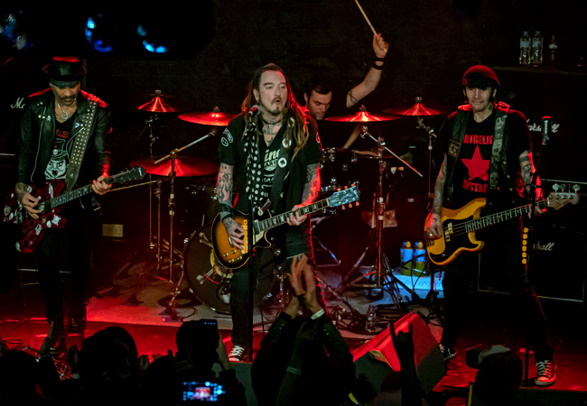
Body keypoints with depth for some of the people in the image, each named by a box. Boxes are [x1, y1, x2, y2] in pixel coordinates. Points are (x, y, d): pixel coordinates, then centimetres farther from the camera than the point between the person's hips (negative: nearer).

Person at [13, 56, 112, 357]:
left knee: (79, 260, 6)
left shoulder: (97, 111, -4)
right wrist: (21, 190, -4)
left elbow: (102, 152, -6)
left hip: (80, 196, 0)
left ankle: (77, 311, 36)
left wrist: (102, 179, -27)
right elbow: (24, 151, 5)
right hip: (41, 196, 0)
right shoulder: (35, 107, 0)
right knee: (47, 256, -12)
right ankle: (55, 328, -2)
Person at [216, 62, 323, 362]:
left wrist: (305, 206, -17)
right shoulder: (239, 128, -2)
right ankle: (240, 345, 23)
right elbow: (225, 173, 3)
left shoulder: (304, 128, -3)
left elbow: (313, 172, 1)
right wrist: (226, 218, -6)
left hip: (292, 225, -1)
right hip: (247, 224, 1)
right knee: (242, 288, 2)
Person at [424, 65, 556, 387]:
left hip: (502, 215, -4)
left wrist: (535, 200, -17)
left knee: (519, 285, -8)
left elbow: (526, 166, 0)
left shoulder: (512, 122, -4)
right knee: (454, 285, 11)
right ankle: (447, 346, 31)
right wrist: (435, 213, 6)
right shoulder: (455, 123, 7)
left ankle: (544, 359, -3)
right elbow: (445, 170, 13)